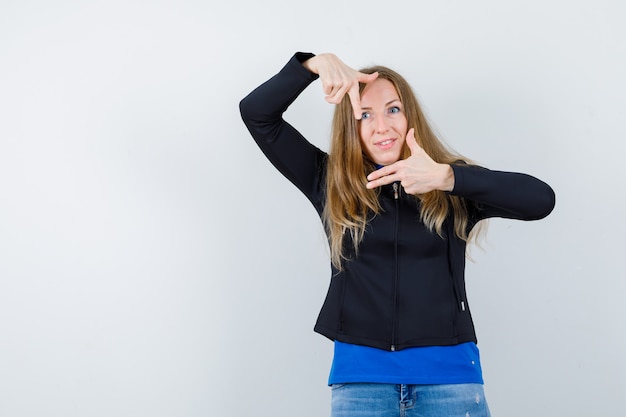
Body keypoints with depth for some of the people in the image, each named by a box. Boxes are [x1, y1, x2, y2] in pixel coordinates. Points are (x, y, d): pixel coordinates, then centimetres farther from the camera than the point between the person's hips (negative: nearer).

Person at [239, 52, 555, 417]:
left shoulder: (455, 187, 4)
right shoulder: (331, 182, 7)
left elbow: (541, 200, -11)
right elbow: (256, 114, 5)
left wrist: (445, 178, -22)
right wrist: (316, 64, -11)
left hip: (449, 370, 0)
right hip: (360, 370, 1)